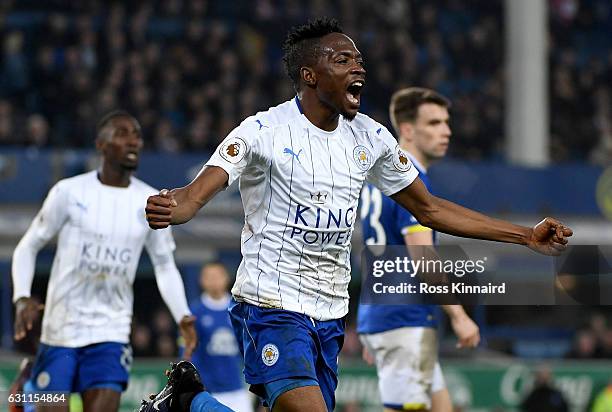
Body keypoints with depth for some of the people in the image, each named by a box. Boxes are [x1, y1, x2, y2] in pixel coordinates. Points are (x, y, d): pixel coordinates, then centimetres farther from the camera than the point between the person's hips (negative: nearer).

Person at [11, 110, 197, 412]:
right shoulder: (69, 192, -5)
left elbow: (165, 266, 11)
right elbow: (28, 247, 2)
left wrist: (183, 316, -4)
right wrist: (22, 298, -14)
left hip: (111, 334, 2)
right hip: (60, 330, -2)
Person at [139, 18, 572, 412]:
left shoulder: (370, 137, 7)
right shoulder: (264, 131, -11)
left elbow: (429, 208, 17)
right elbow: (198, 192, -21)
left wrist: (528, 235, 14)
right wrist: (169, 208, -47)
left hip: (331, 314, 7)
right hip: (272, 307, -7)